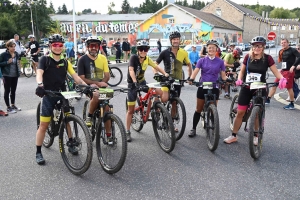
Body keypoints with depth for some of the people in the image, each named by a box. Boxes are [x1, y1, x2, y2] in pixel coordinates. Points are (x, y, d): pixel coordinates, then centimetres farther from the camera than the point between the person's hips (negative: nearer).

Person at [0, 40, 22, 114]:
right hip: (7, 76, -5)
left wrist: (19, 71, 9)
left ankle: (13, 105, 29)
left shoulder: (17, 54, 4)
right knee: (7, 91, 4)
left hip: (15, 75, 5)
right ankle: (8, 107, 11)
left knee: (13, 91, 15)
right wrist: (7, 62, -20)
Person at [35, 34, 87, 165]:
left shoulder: (65, 62, 8)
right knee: (43, 125, -3)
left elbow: (75, 76, 1)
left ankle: (71, 145, 31)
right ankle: (38, 153, 8)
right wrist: (40, 85, -41)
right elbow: (39, 73, -20)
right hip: (48, 95, -4)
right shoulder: (45, 59, -4)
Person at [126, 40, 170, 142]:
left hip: (142, 82, 4)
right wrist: (135, 82, -46)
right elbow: (131, 70, -31)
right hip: (133, 84, -4)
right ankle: (127, 132, 11)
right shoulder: (134, 57, -19)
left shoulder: (147, 59, -4)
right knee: (130, 110, 1)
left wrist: (165, 73, -26)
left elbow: (156, 67, -9)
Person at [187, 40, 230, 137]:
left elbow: (223, 75, 2)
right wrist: (191, 79, -29)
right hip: (202, 87, 0)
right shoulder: (202, 60, 2)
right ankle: (193, 129, 15)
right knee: (198, 109, 5)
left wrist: (227, 80, -20)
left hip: (214, 88, 0)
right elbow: (195, 71, -9)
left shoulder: (220, 61, 3)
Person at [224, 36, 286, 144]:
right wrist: (239, 79, -12)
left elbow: (276, 72, -9)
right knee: (240, 112, 3)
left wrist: (282, 79, -29)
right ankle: (233, 136, 13)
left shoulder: (267, 58, -7)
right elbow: (242, 71, 7)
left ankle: (257, 136, 22)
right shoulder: (248, 57, -2)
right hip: (246, 88, 1)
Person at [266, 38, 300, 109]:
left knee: (289, 88, -3)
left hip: (289, 71, -7)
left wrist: (293, 66, -27)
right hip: (282, 71, 7)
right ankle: (268, 100, 15)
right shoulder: (282, 51, 12)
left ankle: (292, 104, 8)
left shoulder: (292, 50, -8)